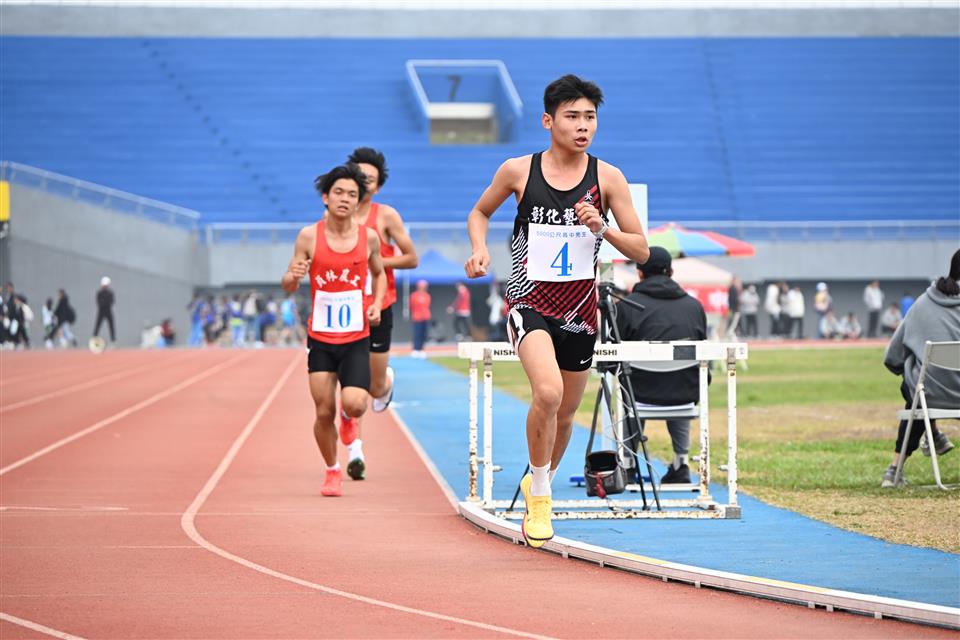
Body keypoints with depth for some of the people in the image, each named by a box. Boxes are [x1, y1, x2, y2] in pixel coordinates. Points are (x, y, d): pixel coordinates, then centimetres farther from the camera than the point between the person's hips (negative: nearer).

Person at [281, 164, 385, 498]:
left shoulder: (369, 237, -2)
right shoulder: (309, 236, -5)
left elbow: (379, 273, 18)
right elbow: (288, 286, 2)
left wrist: (376, 304, 0)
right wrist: (293, 277, -22)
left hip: (357, 338, 0)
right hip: (320, 338, 0)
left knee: (353, 404, -17)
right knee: (323, 412, 1)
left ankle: (348, 415, 22)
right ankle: (332, 471, 24)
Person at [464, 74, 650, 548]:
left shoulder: (608, 178, -3)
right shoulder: (518, 171, -5)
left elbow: (641, 251, -1)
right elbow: (479, 213, 14)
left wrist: (602, 229, -19)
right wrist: (479, 249, -6)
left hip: (580, 307, 3)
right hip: (529, 299, -3)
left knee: (564, 413, 14)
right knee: (548, 392, -27)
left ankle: (538, 484, 43)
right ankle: (540, 496, -8)